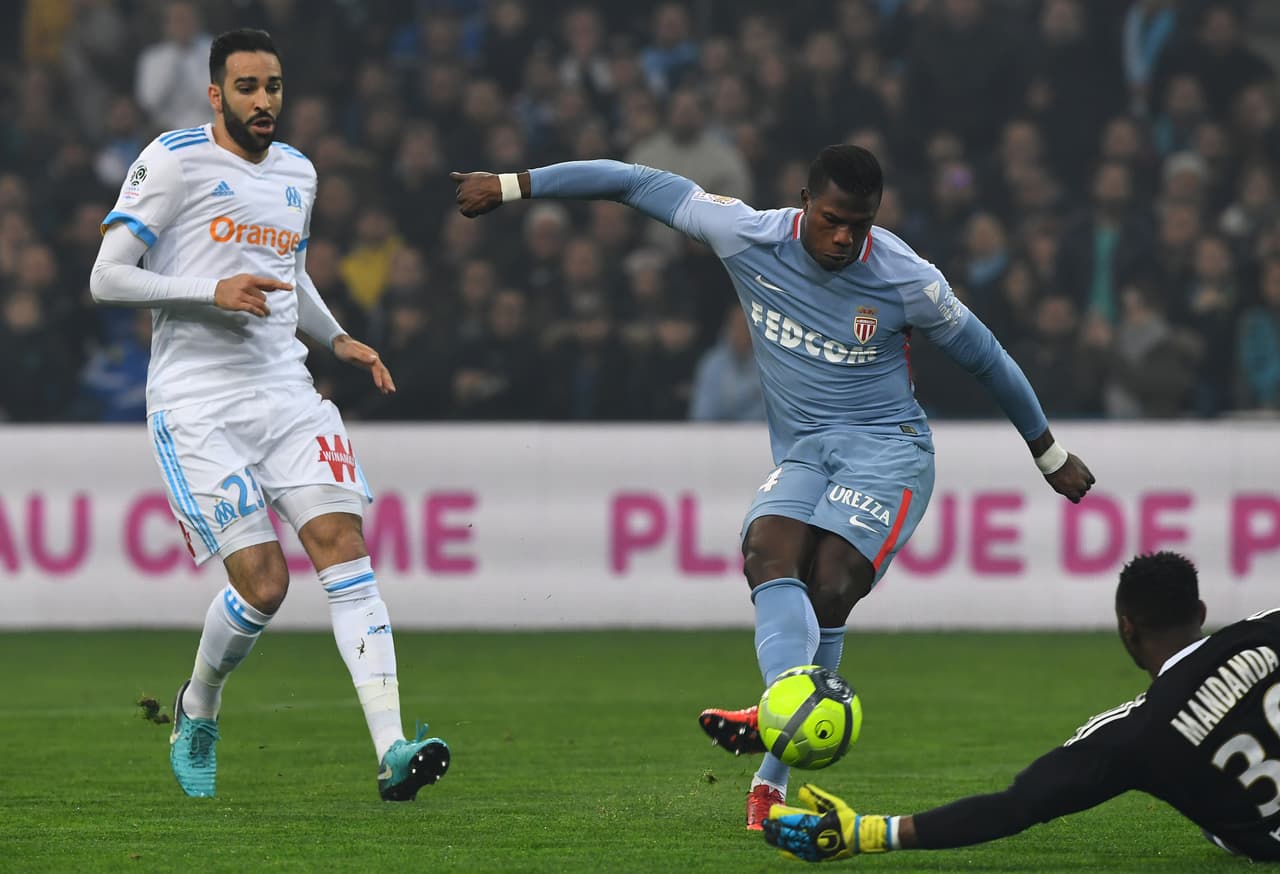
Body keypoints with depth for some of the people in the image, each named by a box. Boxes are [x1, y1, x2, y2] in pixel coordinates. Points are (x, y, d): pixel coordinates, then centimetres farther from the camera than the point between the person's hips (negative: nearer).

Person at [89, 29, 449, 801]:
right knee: (263, 582, -12)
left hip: (285, 391, 5)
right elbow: (107, 278, -8)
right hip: (197, 408, -5)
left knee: (344, 544, -13)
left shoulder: (298, 173, 16)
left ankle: (392, 751, -20)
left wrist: (339, 339, 17)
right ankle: (198, 711, 20)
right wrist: (214, 292, -19)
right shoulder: (174, 161, -5)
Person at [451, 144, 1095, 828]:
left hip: (888, 447, -3)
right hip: (799, 454, 3)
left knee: (828, 592, -24)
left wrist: (1050, 455, 17)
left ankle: (772, 778, -31)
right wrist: (511, 185, 6)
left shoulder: (908, 281, -8)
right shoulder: (749, 238, -4)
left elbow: (984, 357, 7)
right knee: (769, 556, -28)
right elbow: (639, 183, 3)